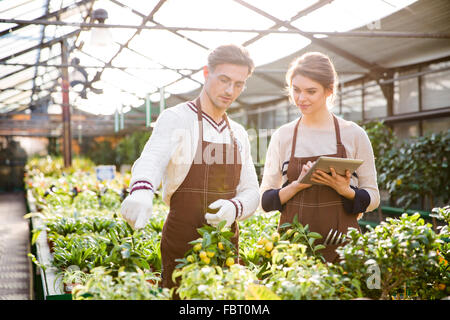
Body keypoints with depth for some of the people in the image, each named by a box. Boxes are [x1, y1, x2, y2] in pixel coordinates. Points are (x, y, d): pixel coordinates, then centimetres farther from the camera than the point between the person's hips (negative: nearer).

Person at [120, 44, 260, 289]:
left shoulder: (238, 134, 11)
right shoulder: (176, 118, -8)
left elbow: (251, 191, 10)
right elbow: (151, 159, -27)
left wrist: (235, 208, -15)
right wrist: (141, 191, -50)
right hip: (182, 245, -5)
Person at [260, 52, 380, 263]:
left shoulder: (353, 134, 2)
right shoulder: (282, 136, 5)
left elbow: (372, 199, 6)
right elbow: (265, 201, 5)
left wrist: (345, 190, -14)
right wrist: (298, 185, -13)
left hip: (341, 244, -1)